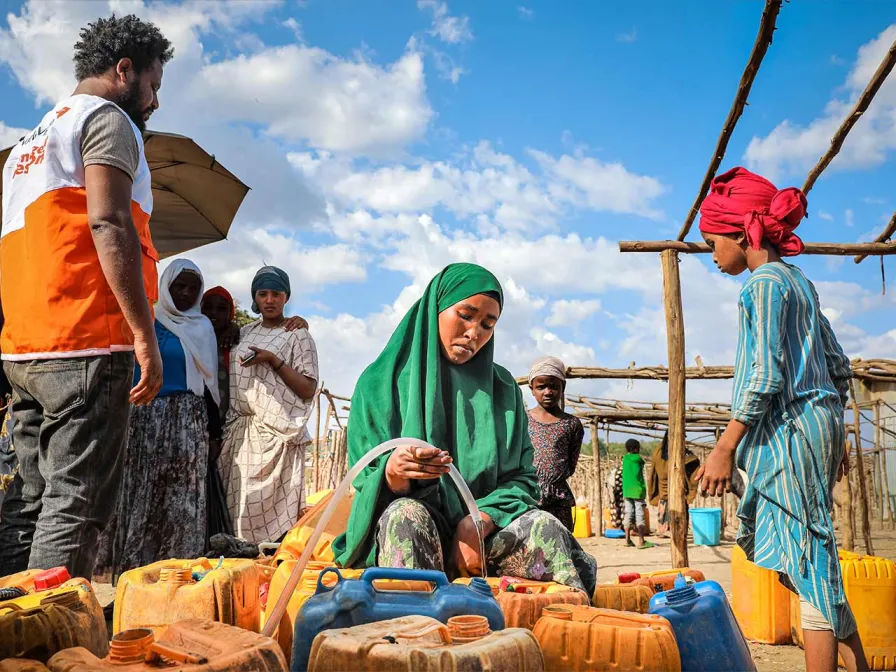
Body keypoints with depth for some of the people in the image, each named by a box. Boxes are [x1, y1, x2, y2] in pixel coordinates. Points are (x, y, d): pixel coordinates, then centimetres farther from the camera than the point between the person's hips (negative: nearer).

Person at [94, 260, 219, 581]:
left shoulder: (202, 327, 12)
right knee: (138, 488, -3)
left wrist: (212, 422, 2)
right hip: (143, 415, 0)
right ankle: (134, 563, -1)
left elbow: (208, 379, 10)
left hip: (186, 419, 0)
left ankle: (177, 561, -4)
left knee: (182, 490, -5)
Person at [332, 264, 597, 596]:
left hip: (484, 531, 2)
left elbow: (522, 478, 5)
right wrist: (393, 472, -26)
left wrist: (476, 524, -16)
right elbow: (368, 483, -1)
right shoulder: (382, 382, 3)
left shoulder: (502, 388, 11)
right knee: (407, 514, -35)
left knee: (544, 526, -28)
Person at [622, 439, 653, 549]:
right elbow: (638, 475, -7)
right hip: (637, 490, -6)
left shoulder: (625, 458, 8)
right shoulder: (638, 458, -9)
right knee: (639, 515, -3)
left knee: (628, 514, 10)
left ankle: (627, 540, 13)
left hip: (627, 490, 6)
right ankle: (641, 541, -4)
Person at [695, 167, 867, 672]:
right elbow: (839, 366, 18)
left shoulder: (764, 283, -10)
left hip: (790, 430, -9)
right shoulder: (799, 281, 16)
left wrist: (724, 448, -17)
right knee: (813, 563, 14)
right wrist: (835, 438, 23)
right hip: (819, 422, 9)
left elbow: (765, 377, -18)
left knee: (810, 564, -5)